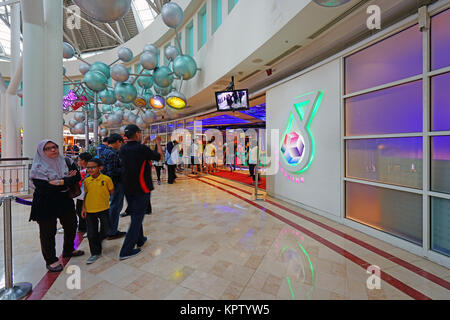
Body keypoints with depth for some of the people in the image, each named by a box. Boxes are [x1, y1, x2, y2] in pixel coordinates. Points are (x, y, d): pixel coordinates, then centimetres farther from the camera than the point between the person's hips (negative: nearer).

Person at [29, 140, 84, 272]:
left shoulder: (66, 162, 1)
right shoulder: (38, 168, -12)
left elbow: (77, 176, -7)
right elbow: (44, 188, -22)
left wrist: (60, 182, -21)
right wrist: (69, 180, -19)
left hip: (65, 201, 5)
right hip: (46, 205, -5)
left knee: (71, 226, 17)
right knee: (48, 233, 5)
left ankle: (68, 250, 40)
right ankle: (51, 260, 23)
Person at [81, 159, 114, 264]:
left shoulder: (106, 179, -11)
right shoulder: (86, 180, 1)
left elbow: (112, 193, -2)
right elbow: (86, 194, 9)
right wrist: (83, 208, 6)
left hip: (104, 209, -2)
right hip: (90, 210, 3)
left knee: (105, 229, 12)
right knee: (91, 233, 9)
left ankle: (98, 240, 45)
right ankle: (95, 253, 25)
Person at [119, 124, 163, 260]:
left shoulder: (123, 149, 1)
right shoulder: (142, 149, -19)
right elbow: (160, 156, -6)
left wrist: (143, 143, 22)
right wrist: (158, 143, 9)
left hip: (128, 188, 7)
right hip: (141, 189, -7)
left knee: (135, 215, 21)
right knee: (137, 217, 2)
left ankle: (139, 239, 37)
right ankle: (126, 250, 6)